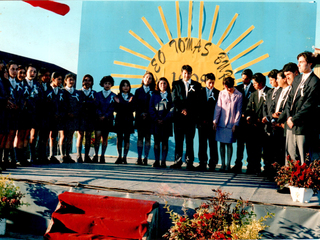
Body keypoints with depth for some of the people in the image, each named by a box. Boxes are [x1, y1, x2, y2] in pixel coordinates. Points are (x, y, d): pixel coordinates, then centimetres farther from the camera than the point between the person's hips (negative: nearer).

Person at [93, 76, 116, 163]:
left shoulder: (113, 96, 5)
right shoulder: (98, 94, 9)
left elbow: (112, 108, 0)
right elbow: (96, 106, 3)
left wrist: (105, 116, -11)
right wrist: (100, 115, -13)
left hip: (108, 119, 0)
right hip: (99, 119, 0)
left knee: (105, 138, 4)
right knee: (97, 136, -11)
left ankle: (102, 156, 8)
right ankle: (96, 155, -7)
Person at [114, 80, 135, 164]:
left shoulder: (132, 97, 8)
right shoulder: (117, 97, 6)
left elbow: (132, 109, -4)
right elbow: (116, 109, -5)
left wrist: (121, 104, -14)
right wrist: (127, 104, -15)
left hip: (128, 120, 0)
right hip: (119, 119, 0)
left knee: (127, 138, -2)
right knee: (119, 138, -1)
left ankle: (124, 157, 1)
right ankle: (119, 157, 6)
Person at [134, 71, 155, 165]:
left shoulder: (153, 92, 7)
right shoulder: (138, 91, 12)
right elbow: (136, 104, 6)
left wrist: (147, 113, -10)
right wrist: (141, 113, -6)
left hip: (149, 117, -1)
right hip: (140, 117, 1)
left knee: (148, 137, -2)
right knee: (140, 137, 0)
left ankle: (145, 158, 0)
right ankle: (139, 158, 0)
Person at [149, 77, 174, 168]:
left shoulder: (170, 96, 7)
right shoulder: (154, 95, 12)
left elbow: (172, 109, 0)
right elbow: (151, 108, 6)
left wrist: (164, 119, -10)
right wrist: (156, 119, -7)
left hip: (166, 122, -1)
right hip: (156, 122, 1)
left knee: (165, 141, -1)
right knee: (156, 141, 1)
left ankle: (163, 161, 0)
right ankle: (156, 161, 3)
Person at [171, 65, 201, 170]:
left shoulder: (196, 85, 12)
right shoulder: (176, 84, 13)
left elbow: (196, 101, 4)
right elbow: (175, 100, 4)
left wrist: (187, 110, -7)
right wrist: (181, 109, -8)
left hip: (191, 116, 0)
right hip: (178, 115, 1)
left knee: (189, 140, -1)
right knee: (178, 140, 1)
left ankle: (189, 162, 2)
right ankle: (177, 161, 6)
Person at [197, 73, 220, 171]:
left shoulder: (218, 93, 4)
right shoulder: (200, 92, 10)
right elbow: (199, 107, 8)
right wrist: (202, 119, 0)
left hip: (212, 122, -2)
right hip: (202, 122, 2)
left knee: (213, 144, 0)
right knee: (202, 144, 4)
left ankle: (212, 164, 3)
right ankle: (202, 163, 10)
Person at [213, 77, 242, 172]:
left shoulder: (238, 95, -1)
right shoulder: (221, 93, 5)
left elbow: (238, 111, 0)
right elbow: (218, 108, 6)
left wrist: (235, 124, -5)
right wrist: (215, 121, 0)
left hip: (231, 124, -2)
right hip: (221, 123, 2)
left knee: (229, 144, 1)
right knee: (222, 144, 4)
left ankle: (228, 165, 8)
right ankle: (222, 164, 11)